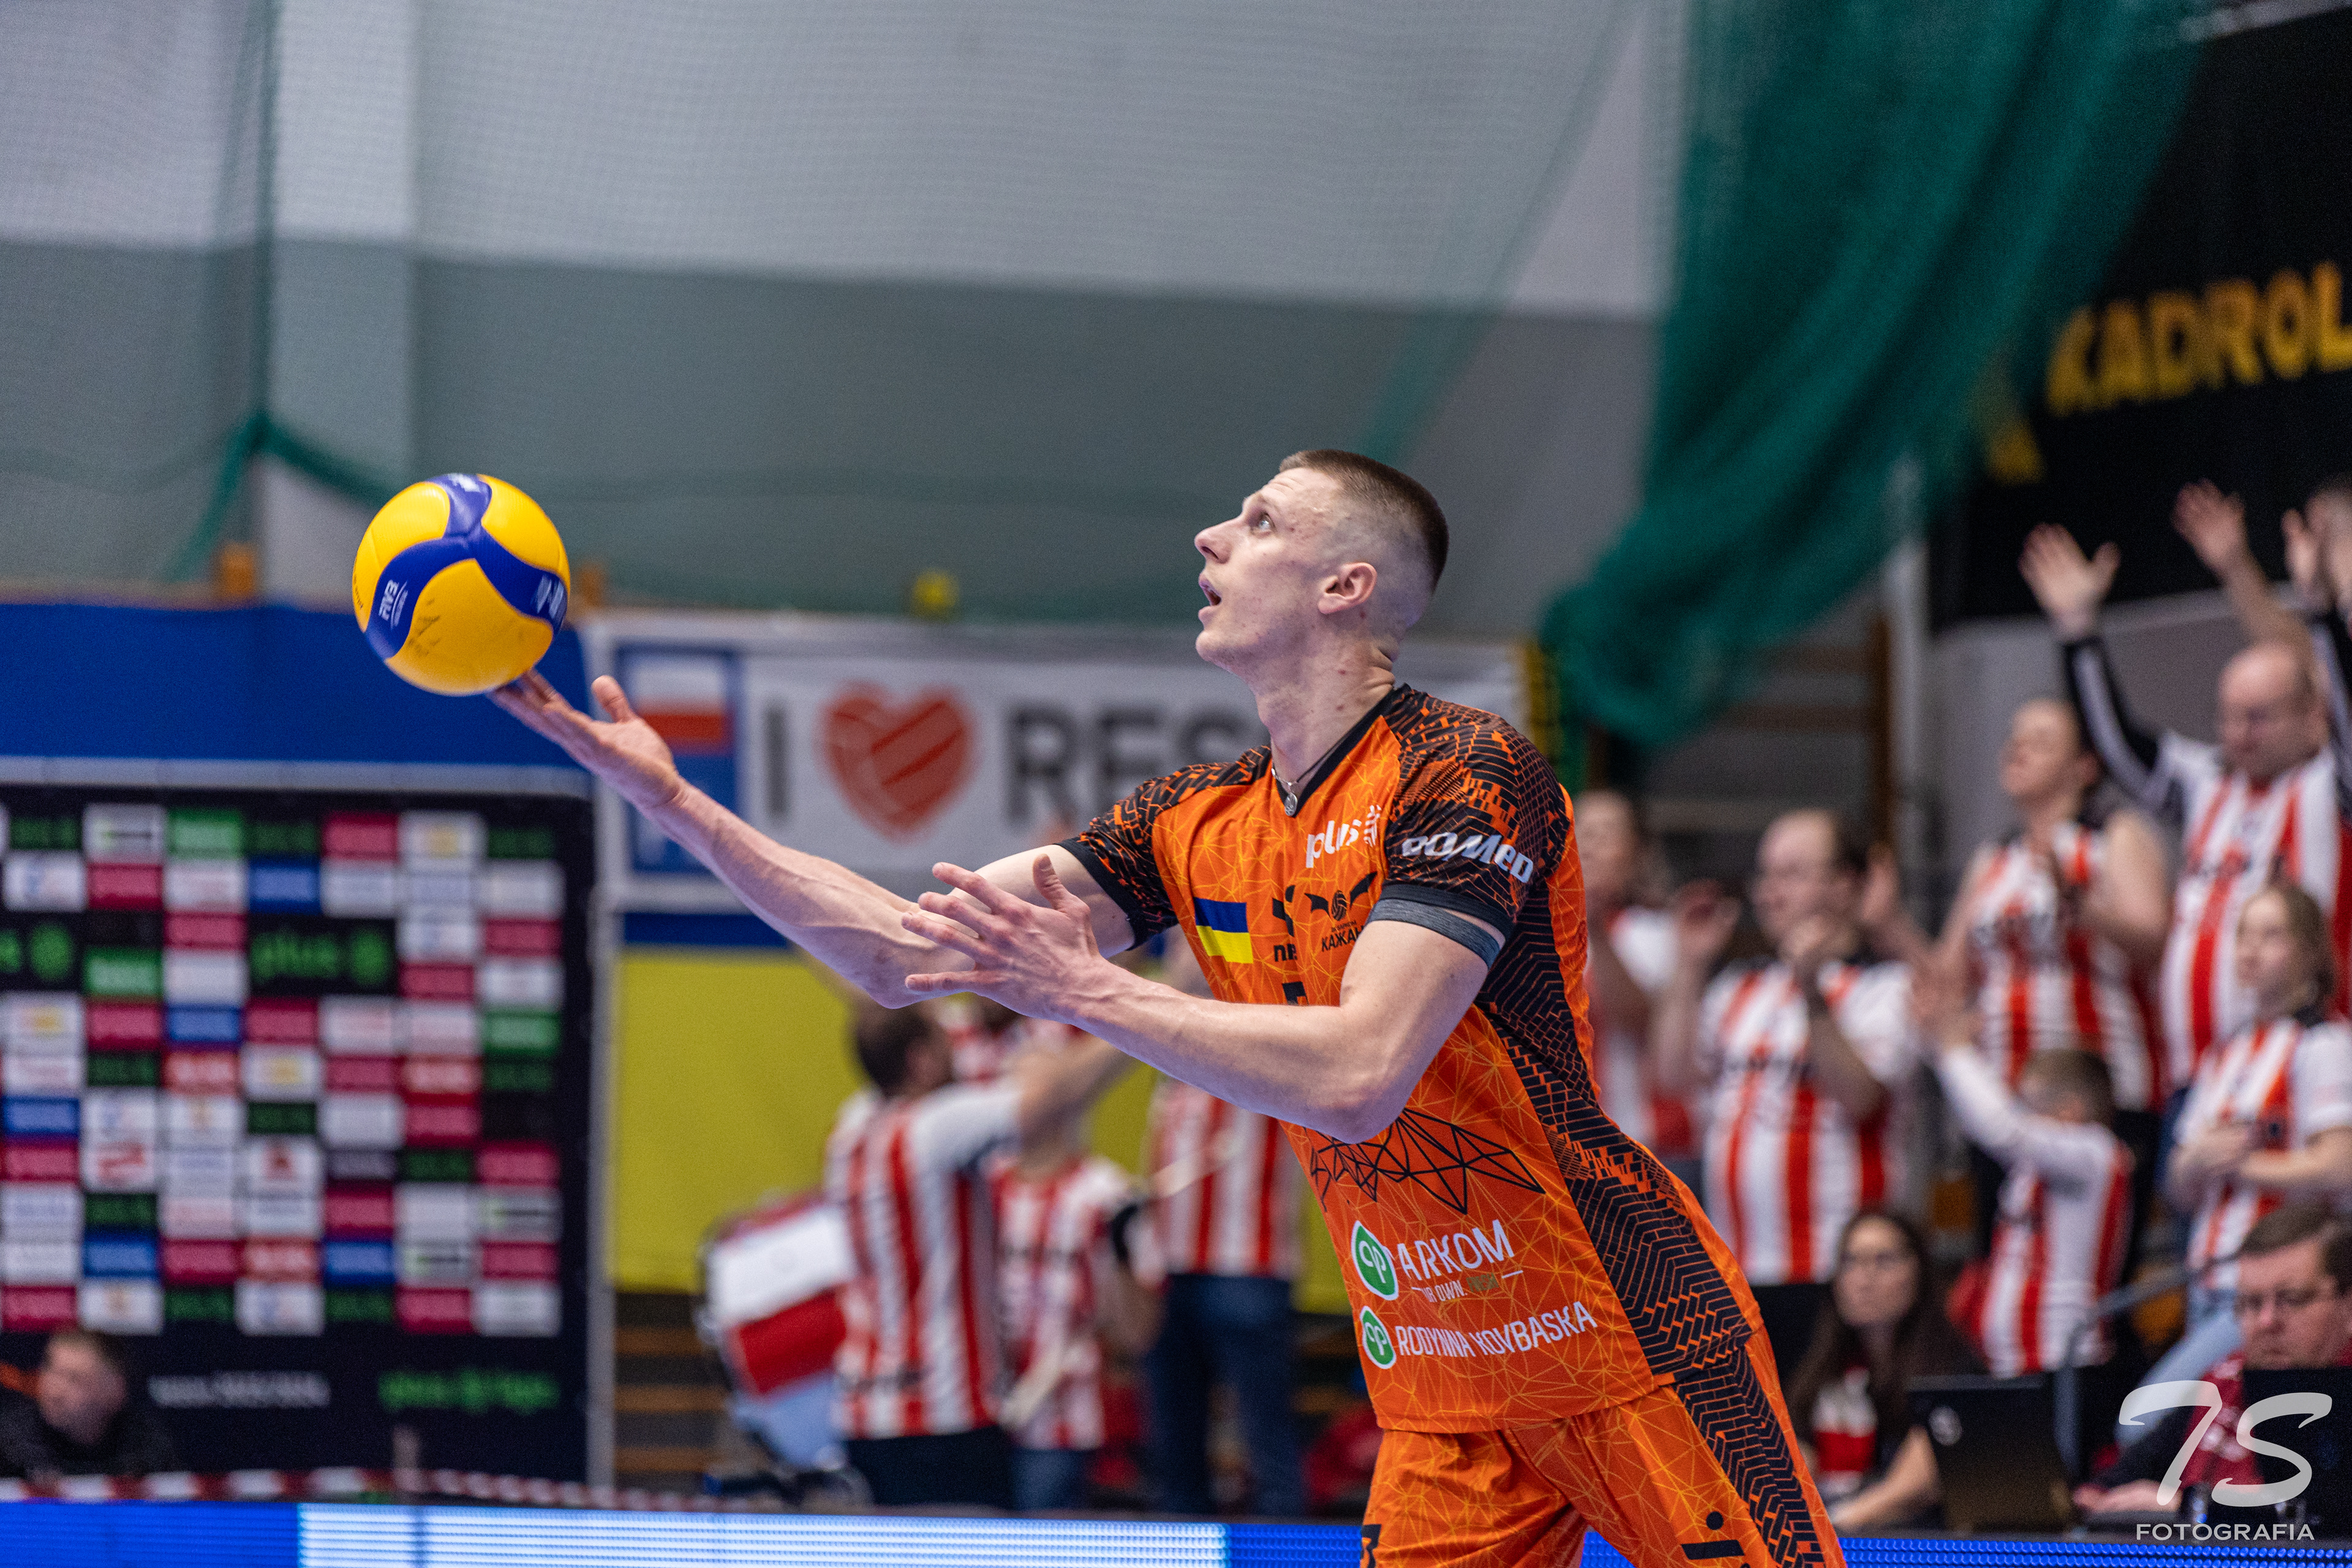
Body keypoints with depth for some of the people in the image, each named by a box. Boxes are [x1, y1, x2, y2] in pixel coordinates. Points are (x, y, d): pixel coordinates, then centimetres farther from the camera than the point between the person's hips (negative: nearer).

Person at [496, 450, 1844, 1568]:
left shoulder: (1470, 773, -14)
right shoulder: (1196, 827, 9)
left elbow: (1357, 1076, -24)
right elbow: (906, 951, 7)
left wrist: (1085, 990, -20)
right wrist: (674, 801, 1)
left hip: (1630, 1344, -6)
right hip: (1435, 1398, 6)